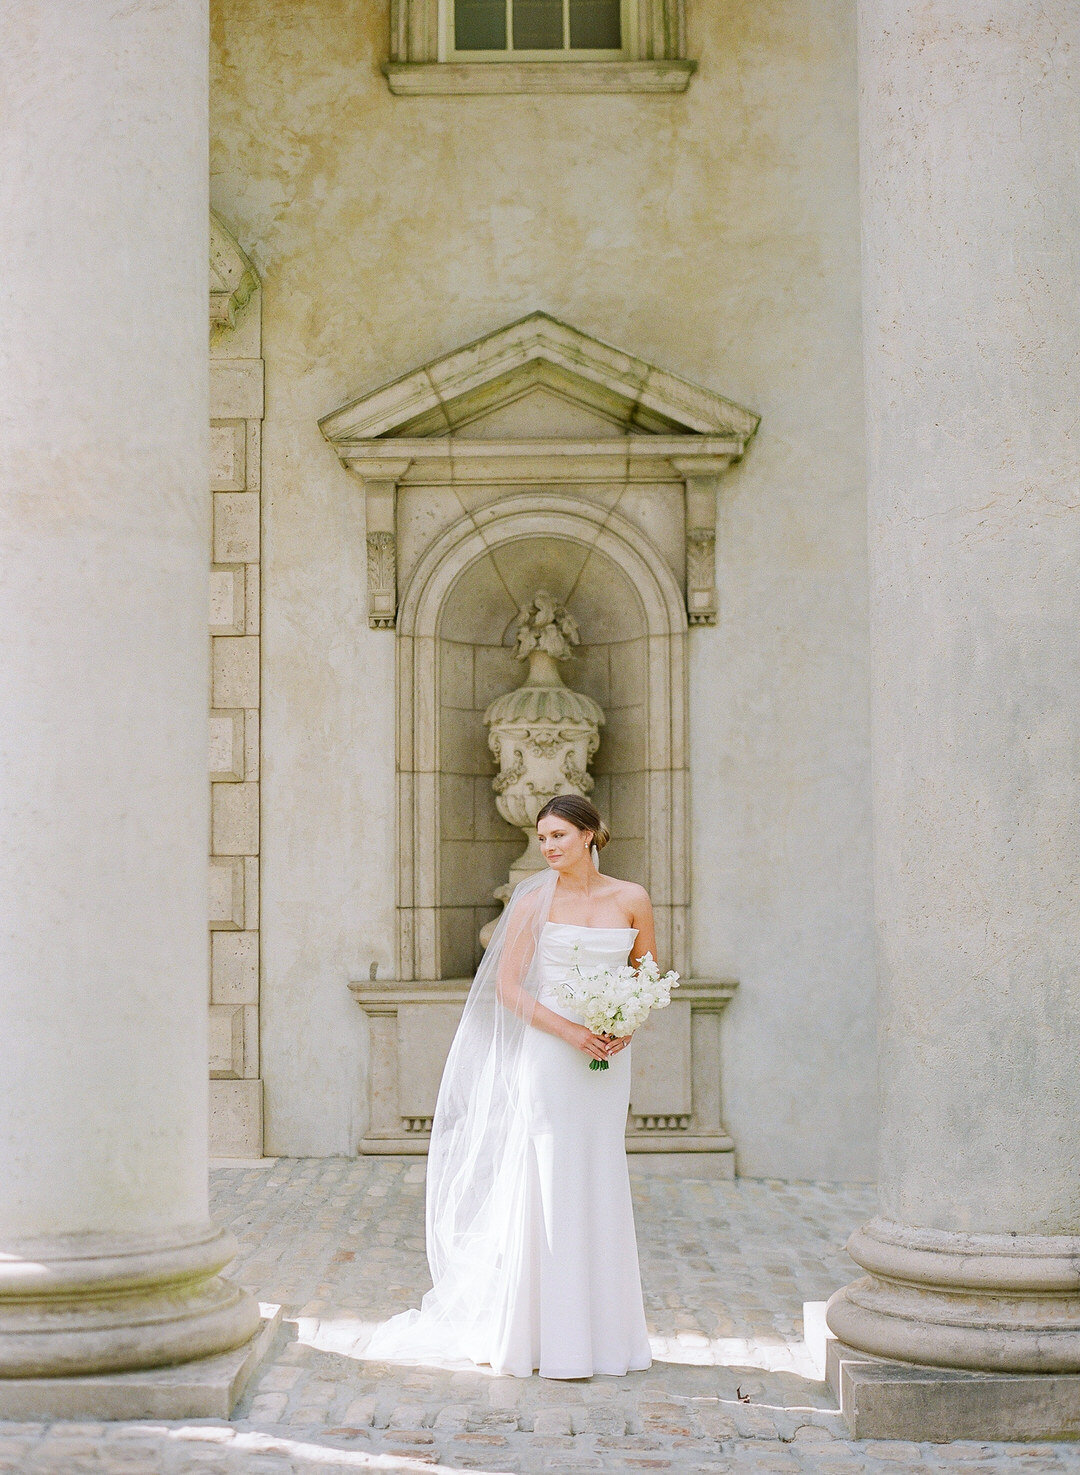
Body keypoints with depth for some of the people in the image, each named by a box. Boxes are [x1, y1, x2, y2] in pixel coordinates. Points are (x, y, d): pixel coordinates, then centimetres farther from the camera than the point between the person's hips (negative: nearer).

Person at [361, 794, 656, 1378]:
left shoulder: (632, 899, 5)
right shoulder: (535, 901, -2)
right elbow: (506, 985, -4)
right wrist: (569, 1031, -15)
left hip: (607, 1056, 3)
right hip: (548, 1054, -3)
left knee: (599, 1187, 8)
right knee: (545, 1183, -4)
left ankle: (599, 1331, 19)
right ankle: (546, 1336, 3)